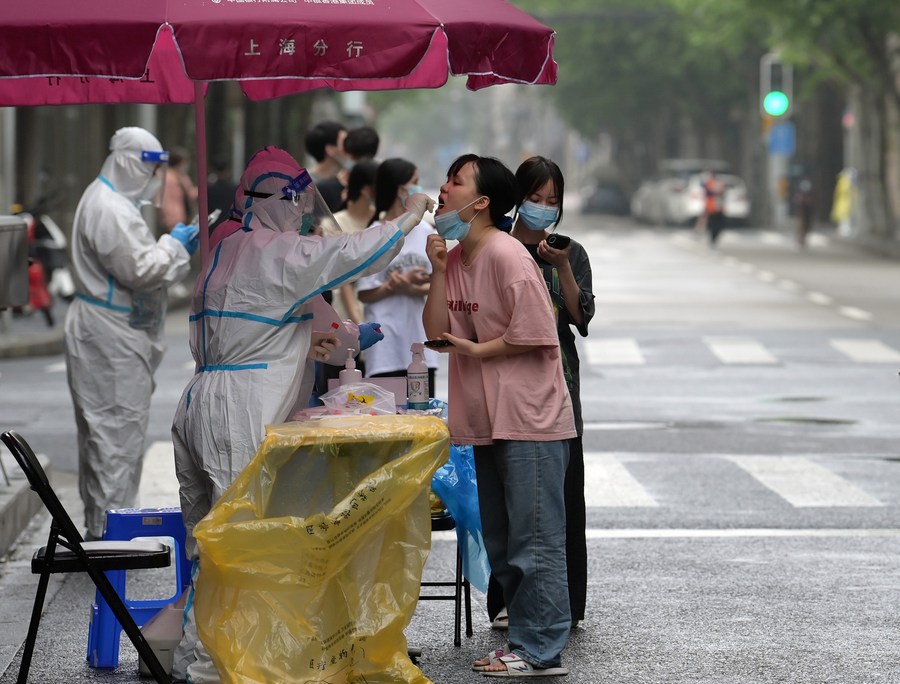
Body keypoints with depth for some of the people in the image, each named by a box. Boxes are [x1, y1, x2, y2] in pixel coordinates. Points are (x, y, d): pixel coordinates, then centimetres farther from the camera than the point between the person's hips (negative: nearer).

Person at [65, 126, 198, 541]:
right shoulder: (110, 210, -19)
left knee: (100, 429, 14)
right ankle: (109, 528, -6)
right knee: (119, 428, -8)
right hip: (112, 336, -11)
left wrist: (173, 246, 13)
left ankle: (99, 523, 21)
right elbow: (140, 270, -21)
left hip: (108, 332, 11)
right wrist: (175, 246, -9)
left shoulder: (109, 200, 17)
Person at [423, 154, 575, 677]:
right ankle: (524, 641, 25)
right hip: (488, 420, 10)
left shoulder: (505, 255, -15)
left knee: (534, 541, -5)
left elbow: (536, 333, -18)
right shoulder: (456, 258, 12)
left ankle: (541, 652, -1)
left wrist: (479, 350, -9)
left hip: (530, 421, -10)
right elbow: (437, 333, 6)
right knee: (503, 546, 16)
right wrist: (438, 271, -3)